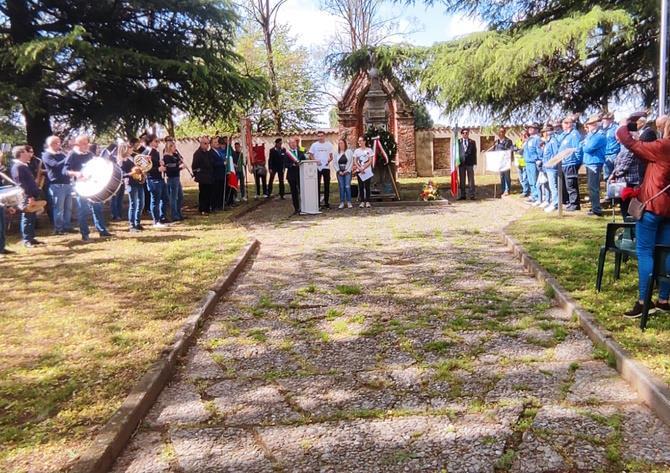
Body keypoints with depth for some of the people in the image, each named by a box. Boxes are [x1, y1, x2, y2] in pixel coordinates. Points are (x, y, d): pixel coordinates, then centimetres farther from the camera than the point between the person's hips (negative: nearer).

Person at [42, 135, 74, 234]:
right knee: (59, 208, -4)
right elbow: (57, 165, -22)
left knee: (68, 207, 11)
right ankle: (58, 228, 4)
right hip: (57, 185, -7)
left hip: (67, 183, 7)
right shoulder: (46, 155, -6)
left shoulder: (61, 153, 18)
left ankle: (67, 226, 20)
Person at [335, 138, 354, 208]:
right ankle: (342, 202, 5)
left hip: (347, 172, -2)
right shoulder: (337, 152, 10)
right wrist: (339, 171, -3)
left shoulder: (349, 151, 4)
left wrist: (347, 171, -7)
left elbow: (351, 162, 0)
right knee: (341, 187, 1)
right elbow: (335, 163, 8)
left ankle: (349, 202, -4)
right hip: (340, 172, 2)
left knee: (347, 186, -9)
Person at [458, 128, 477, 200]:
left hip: (470, 163, 0)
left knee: (471, 180, 0)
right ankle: (462, 195, 9)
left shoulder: (472, 142, 9)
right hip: (461, 163, 0)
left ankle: (471, 195, 4)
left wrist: (474, 163, -1)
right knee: (462, 180, 3)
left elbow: (474, 153, 7)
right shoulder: (458, 142, 6)